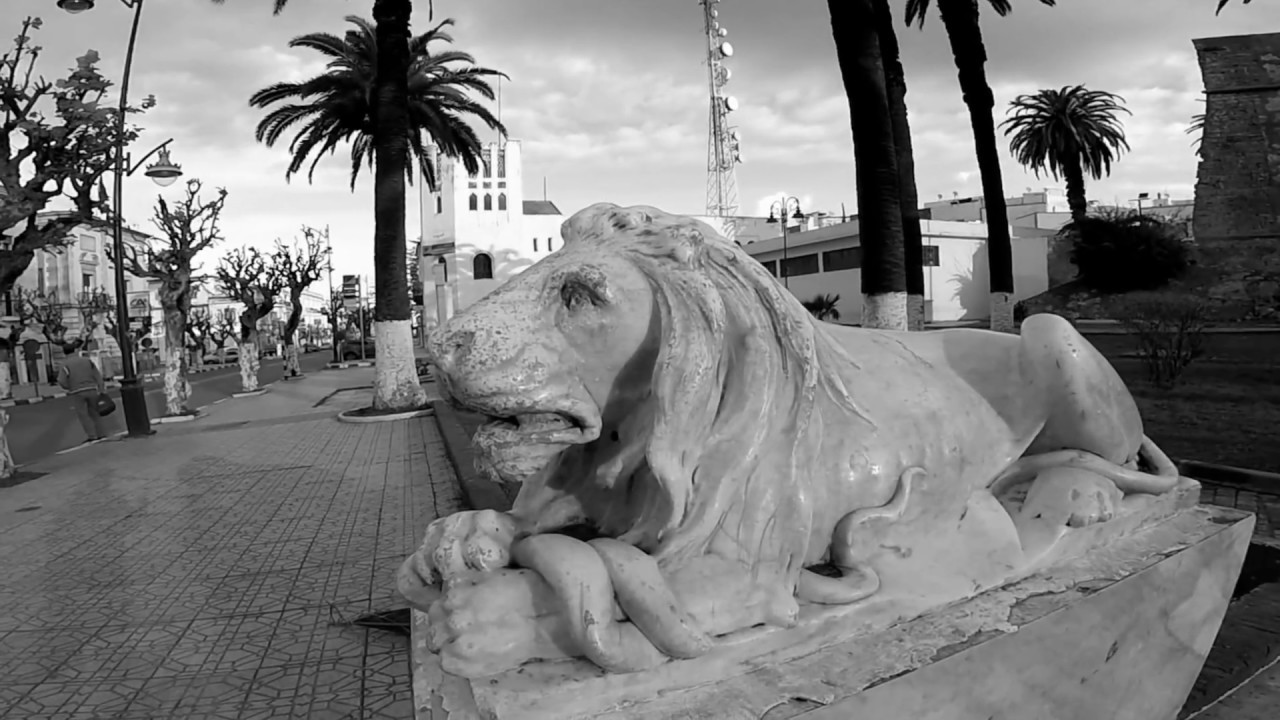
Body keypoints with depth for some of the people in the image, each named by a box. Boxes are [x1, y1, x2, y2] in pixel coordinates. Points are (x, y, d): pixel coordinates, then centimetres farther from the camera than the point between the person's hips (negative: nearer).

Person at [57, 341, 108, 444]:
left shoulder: (66, 364, -4)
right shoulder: (87, 360, 5)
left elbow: (61, 381, -12)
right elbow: (97, 376, 4)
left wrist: (69, 387, 8)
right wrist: (102, 389, 8)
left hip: (76, 393, -3)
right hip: (91, 390, 3)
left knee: (83, 415, 3)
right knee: (94, 413, 12)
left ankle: (92, 436, -2)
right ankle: (101, 434, 12)